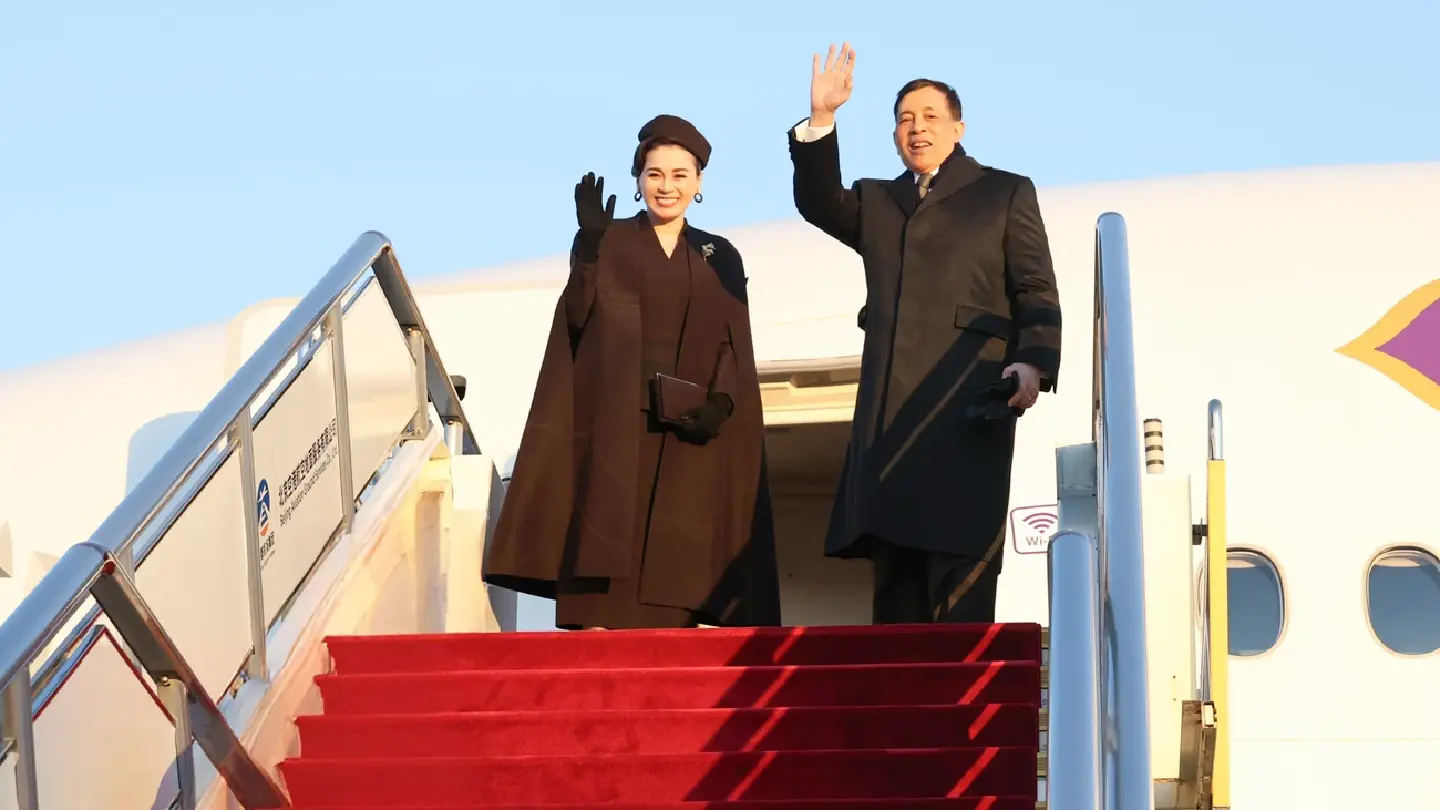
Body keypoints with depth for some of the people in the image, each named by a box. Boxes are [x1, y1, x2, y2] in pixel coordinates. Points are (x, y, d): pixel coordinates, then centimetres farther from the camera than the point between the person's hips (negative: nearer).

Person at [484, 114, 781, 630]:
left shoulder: (720, 259, 12)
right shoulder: (607, 243, 7)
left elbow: (735, 348, 7)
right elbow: (579, 320, -7)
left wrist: (720, 404, -11)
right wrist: (588, 246, -18)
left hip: (689, 434, 2)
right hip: (618, 425, -2)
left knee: (676, 563, -2)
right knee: (608, 547, -10)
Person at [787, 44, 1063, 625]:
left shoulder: (1005, 192, 15)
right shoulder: (876, 201, 27)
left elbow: (1036, 291, 6)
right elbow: (818, 203, 8)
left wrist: (1032, 362, -12)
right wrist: (820, 118, -4)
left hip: (968, 402, -4)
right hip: (890, 410, 4)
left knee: (959, 580, -12)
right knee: (895, 584, 0)